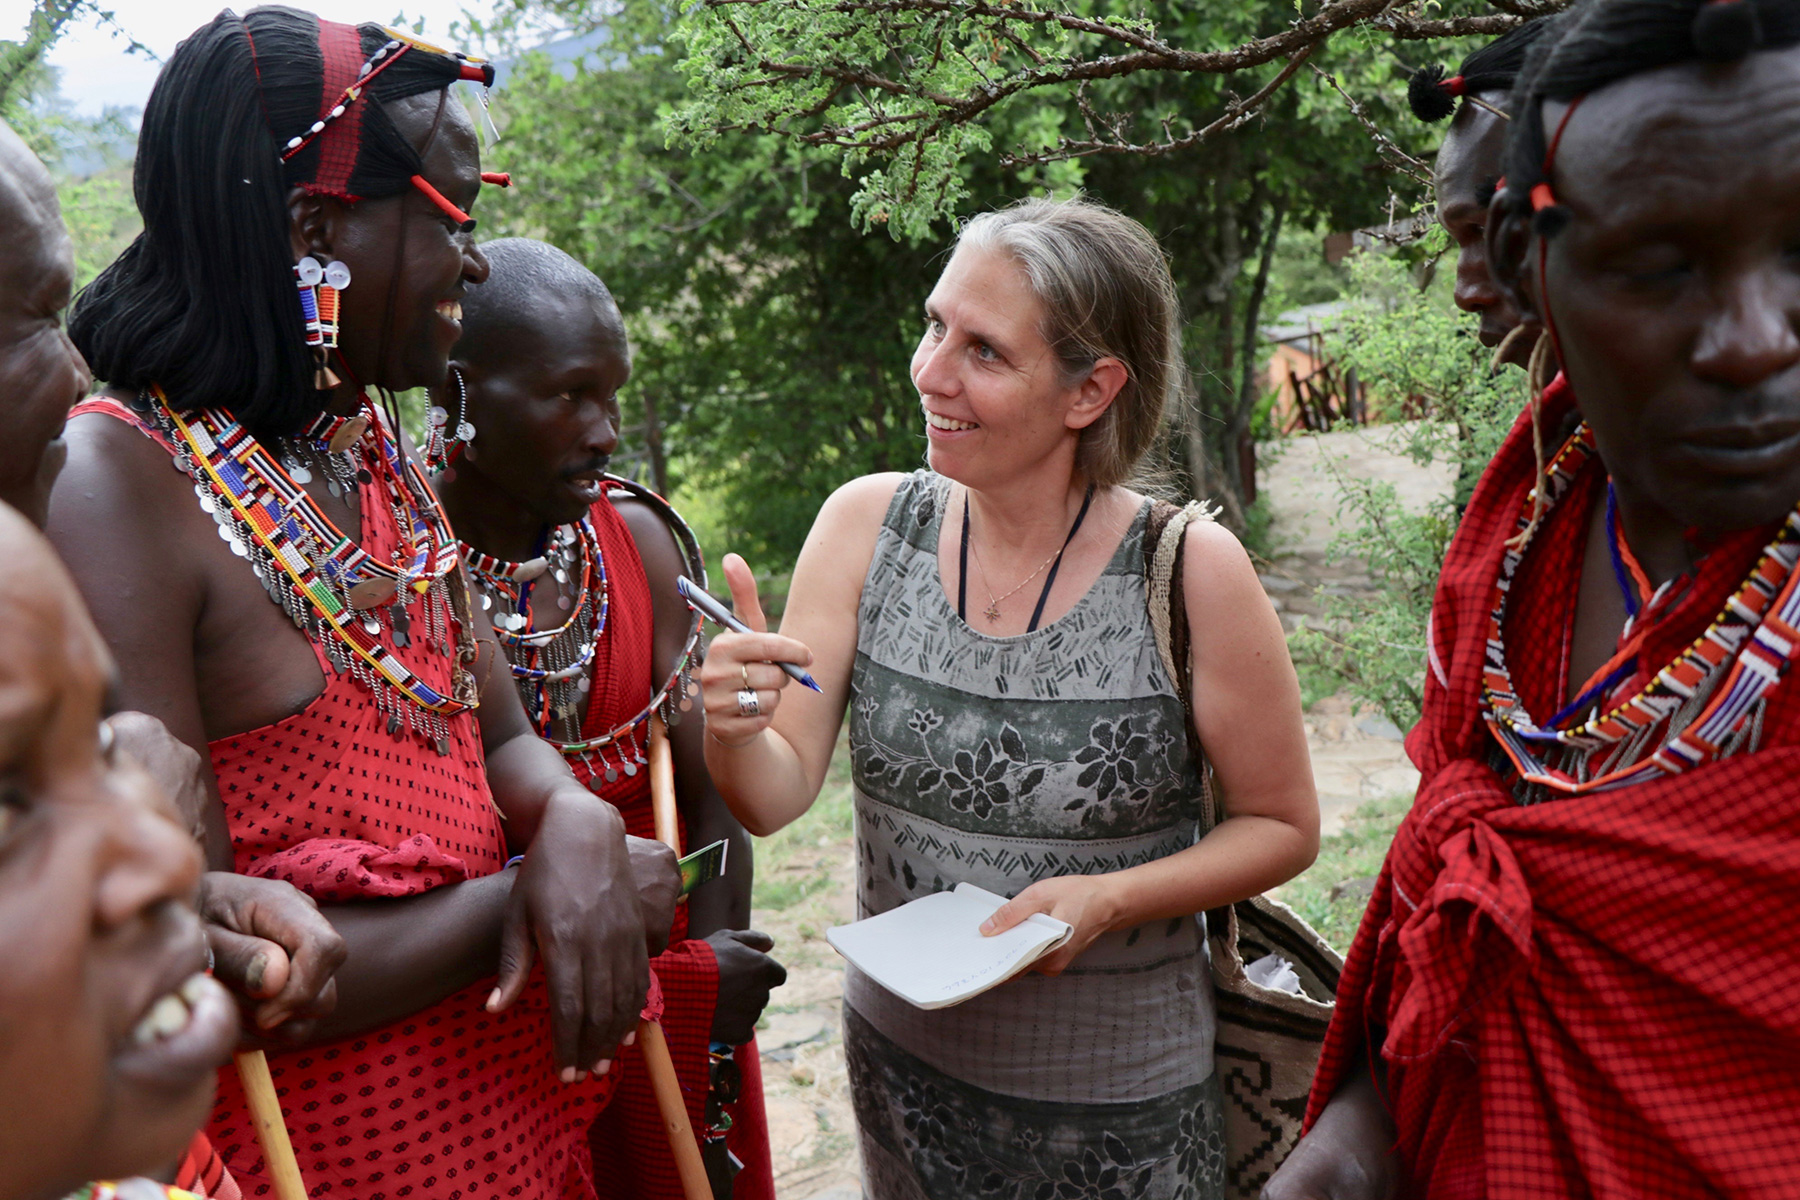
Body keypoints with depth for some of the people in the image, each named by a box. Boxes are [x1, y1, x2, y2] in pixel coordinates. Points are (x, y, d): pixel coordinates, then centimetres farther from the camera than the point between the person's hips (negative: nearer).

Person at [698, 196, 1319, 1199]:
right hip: (903, 1061, 3)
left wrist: (1108, 899, -21)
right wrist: (734, 729, -31)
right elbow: (777, 796, -9)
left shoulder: (1191, 571, -18)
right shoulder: (866, 526, -9)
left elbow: (1283, 825, -6)